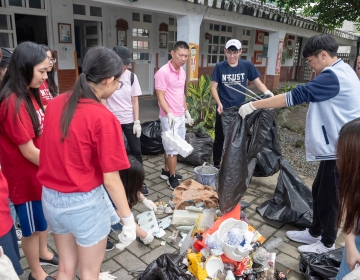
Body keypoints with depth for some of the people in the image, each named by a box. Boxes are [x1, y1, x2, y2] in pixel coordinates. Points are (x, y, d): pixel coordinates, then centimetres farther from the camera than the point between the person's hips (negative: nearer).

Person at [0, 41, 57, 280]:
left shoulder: (29, 94, 3)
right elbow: (28, 151, -23)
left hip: (41, 171, 8)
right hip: (25, 176, -8)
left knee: (44, 216, 25)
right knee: (31, 226, 12)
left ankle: (43, 253, 49)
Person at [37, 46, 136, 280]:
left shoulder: (56, 103, -3)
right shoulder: (104, 118, -23)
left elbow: (55, 149, 6)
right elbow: (110, 180, -20)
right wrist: (129, 220, -9)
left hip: (51, 197, 6)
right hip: (84, 203, -6)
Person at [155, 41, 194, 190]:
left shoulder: (182, 72, 10)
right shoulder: (163, 72, -16)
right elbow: (160, 96, -18)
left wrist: (186, 111, 19)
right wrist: (169, 113, -28)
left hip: (180, 116, 8)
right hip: (169, 117, -8)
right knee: (172, 148, -2)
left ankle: (166, 171, 31)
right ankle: (172, 179, 11)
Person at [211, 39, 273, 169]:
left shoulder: (247, 65, -3)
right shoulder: (219, 67, -5)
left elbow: (258, 83, -1)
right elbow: (213, 87, -4)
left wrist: (267, 92, -20)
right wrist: (219, 103, -18)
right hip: (223, 109, -1)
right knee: (220, 138, 9)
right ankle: (216, 164, 24)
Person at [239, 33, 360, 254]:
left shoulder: (332, 76, -22)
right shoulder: (341, 71, 11)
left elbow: (297, 95, -28)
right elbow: (309, 96, 15)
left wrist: (254, 105, -25)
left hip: (339, 149, -10)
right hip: (336, 146, 10)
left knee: (328, 197, 6)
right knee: (319, 192, 19)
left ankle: (327, 242, 25)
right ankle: (315, 232, 36)